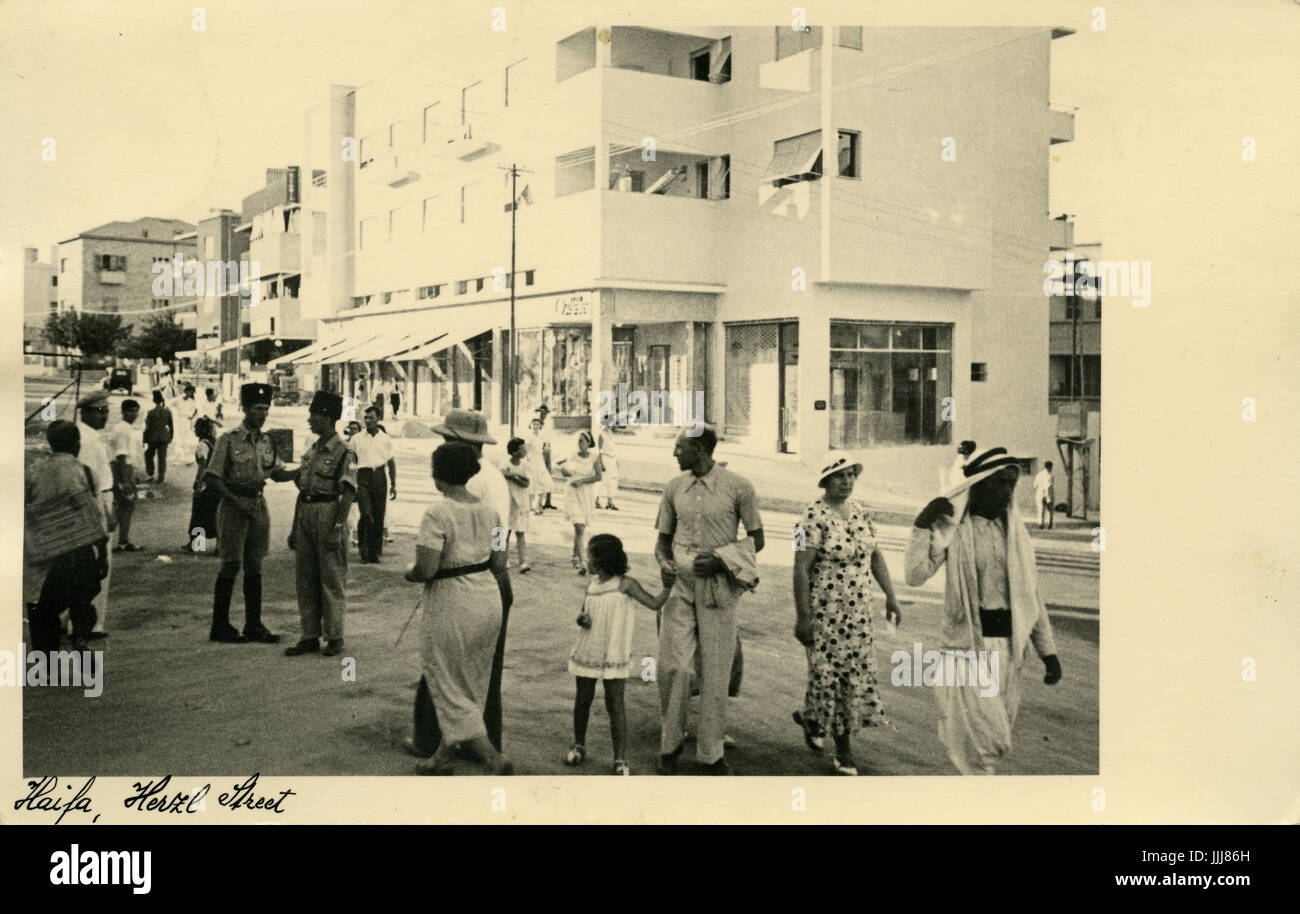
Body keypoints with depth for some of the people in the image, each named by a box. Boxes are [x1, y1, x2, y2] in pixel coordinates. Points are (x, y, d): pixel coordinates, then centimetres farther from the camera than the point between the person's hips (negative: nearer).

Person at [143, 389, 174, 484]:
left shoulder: (151, 413, -16)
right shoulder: (167, 412, -5)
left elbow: (147, 428, -11)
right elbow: (171, 426, 3)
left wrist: (144, 441, -3)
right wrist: (171, 437, 16)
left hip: (153, 438, -3)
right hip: (164, 438, 3)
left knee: (149, 455, 21)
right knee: (162, 458, 8)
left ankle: (150, 474, 26)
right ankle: (161, 478, 11)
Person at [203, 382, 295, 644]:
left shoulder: (266, 441, 9)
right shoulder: (229, 440, -9)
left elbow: (277, 473, 13)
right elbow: (211, 477, -10)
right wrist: (235, 500, -17)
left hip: (258, 505, 6)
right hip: (234, 506, -6)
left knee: (254, 567, 9)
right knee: (231, 565, -3)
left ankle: (254, 625, 15)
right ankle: (220, 626, 7)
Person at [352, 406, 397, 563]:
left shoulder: (385, 439, 8)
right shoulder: (357, 438, 6)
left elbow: (391, 462, 12)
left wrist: (393, 485, 8)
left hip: (380, 476, 1)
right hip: (363, 476, -1)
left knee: (378, 516, 1)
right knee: (366, 514, -13)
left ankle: (375, 553, 9)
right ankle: (364, 551, -2)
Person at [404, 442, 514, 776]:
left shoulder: (437, 513, -18)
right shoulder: (488, 510, 3)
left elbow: (425, 569, -23)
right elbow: (499, 564, 6)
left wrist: (409, 571, -2)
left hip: (451, 606, -7)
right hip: (489, 601, 7)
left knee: (450, 689, 6)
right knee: (473, 685, 17)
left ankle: (494, 758, 0)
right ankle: (441, 755, 30)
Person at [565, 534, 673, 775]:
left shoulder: (626, 584, -10)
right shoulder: (592, 585, 5)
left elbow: (654, 604, -13)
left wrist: (668, 588, -29)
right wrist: (582, 619, -6)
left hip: (614, 656, -5)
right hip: (587, 652, 5)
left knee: (615, 703, -5)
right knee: (583, 699, 15)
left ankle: (620, 759, -2)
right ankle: (579, 745, 35)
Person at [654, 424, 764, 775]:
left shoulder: (737, 488, -5)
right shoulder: (674, 488, 7)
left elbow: (757, 540, 2)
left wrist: (722, 560, -14)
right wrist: (664, 562, -7)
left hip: (718, 590, -3)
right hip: (679, 587, 3)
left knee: (715, 673, 3)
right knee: (672, 666, -3)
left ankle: (711, 753, 16)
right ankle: (670, 742, 16)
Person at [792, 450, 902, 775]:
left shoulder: (860, 512, 7)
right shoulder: (815, 517, -15)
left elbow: (875, 556, 17)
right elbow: (801, 569, -16)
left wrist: (891, 595, 11)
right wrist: (802, 618, -18)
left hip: (858, 612, 7)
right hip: (825, 612, -7)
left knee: (857, 674, 8)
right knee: (831, 675, 0)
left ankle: (812, 721, 26)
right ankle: (843, 752, 16)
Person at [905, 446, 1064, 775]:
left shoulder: (1015, 529, 8)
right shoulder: (951, 527, -6)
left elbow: (1031, 593, 11)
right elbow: (915, 575, -15)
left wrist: (1048, 650, 8)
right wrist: (921, 525, -22)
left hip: (1009, 644, 5)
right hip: (968, 641, -5)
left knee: (998, 732, 12)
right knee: (985, 735, -8)